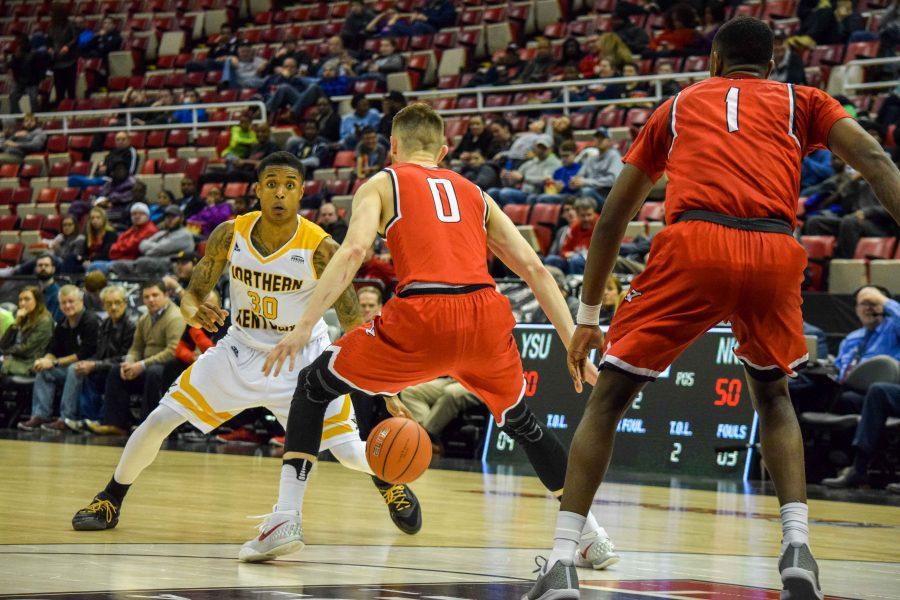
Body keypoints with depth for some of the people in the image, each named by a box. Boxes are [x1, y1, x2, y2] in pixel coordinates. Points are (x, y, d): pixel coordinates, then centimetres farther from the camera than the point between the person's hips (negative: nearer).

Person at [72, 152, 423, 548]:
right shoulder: (230, 235, -15)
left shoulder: (321, 248, -23)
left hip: (302, 358, -2)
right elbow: (191, 295, -4)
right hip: (241, 350, 2)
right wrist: (195, 313, -30)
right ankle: (109, 503, 17)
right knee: (159, 421, -5)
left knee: (350, 452, -9)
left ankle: (390, 483, 28)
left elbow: (354, 326, -20)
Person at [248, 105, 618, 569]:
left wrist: (303, 328, -6)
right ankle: (591, 536, 29)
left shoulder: (381, 183, 17)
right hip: (487, 314, 4)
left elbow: (354, 249, -3)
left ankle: (286, 519, 6)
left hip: (422, 318, -4)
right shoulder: (474, 194, 28)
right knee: (521, 422, 31)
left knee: (312, 386, 17)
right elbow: (533, 268, 19)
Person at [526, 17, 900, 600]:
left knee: (608, 399, 12)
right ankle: (798, 547, 12)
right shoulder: (802, 101, 27)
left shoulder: (678, 105, 30)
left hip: (694, 245, -1)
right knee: (773, 395, 28)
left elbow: (613, 218, 29)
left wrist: (588, 317, 33)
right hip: (776, 252, 1)